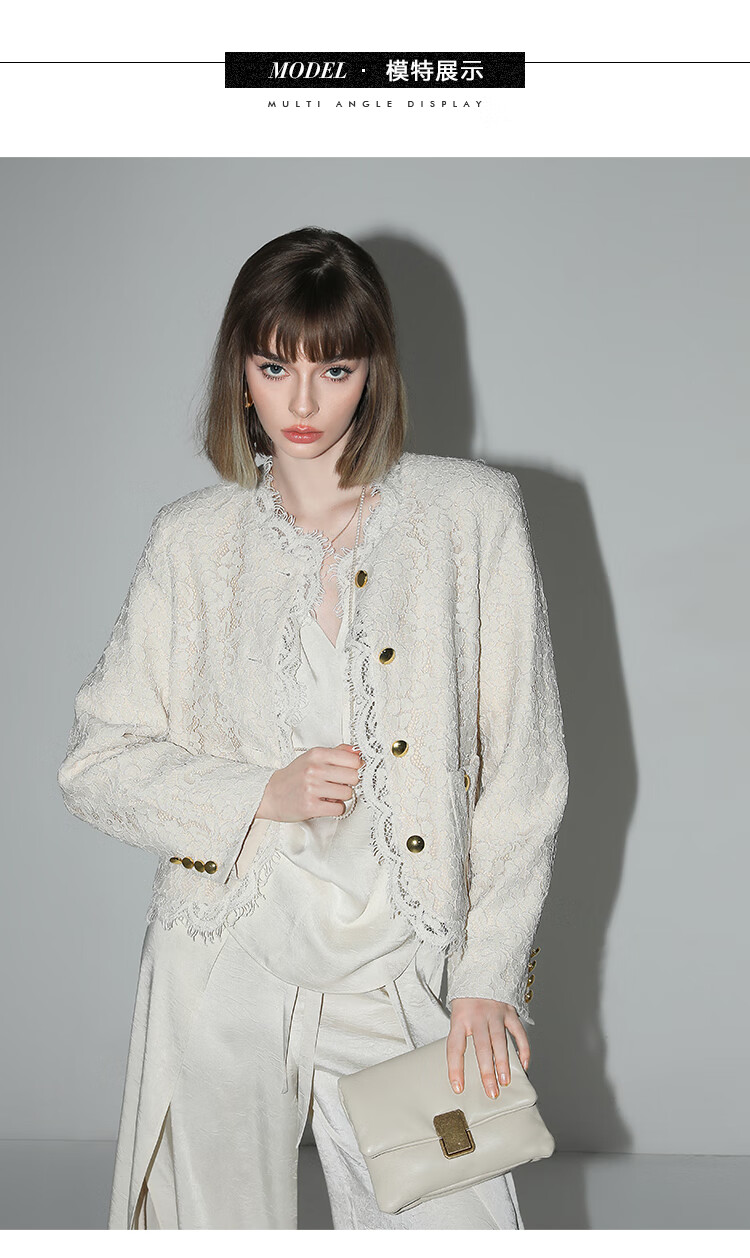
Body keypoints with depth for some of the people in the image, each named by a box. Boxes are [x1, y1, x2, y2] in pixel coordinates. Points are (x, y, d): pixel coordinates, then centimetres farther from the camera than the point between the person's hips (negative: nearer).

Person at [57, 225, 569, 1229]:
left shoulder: (471, 515, -1)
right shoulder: (194, 539, 4)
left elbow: (524, 768, 0)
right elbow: (98, 762, 5)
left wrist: (489, 974, -3)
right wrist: (262, 794, -10)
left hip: (397, 979, -1)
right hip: (223, 970, 1)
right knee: (220, 1221, 11)